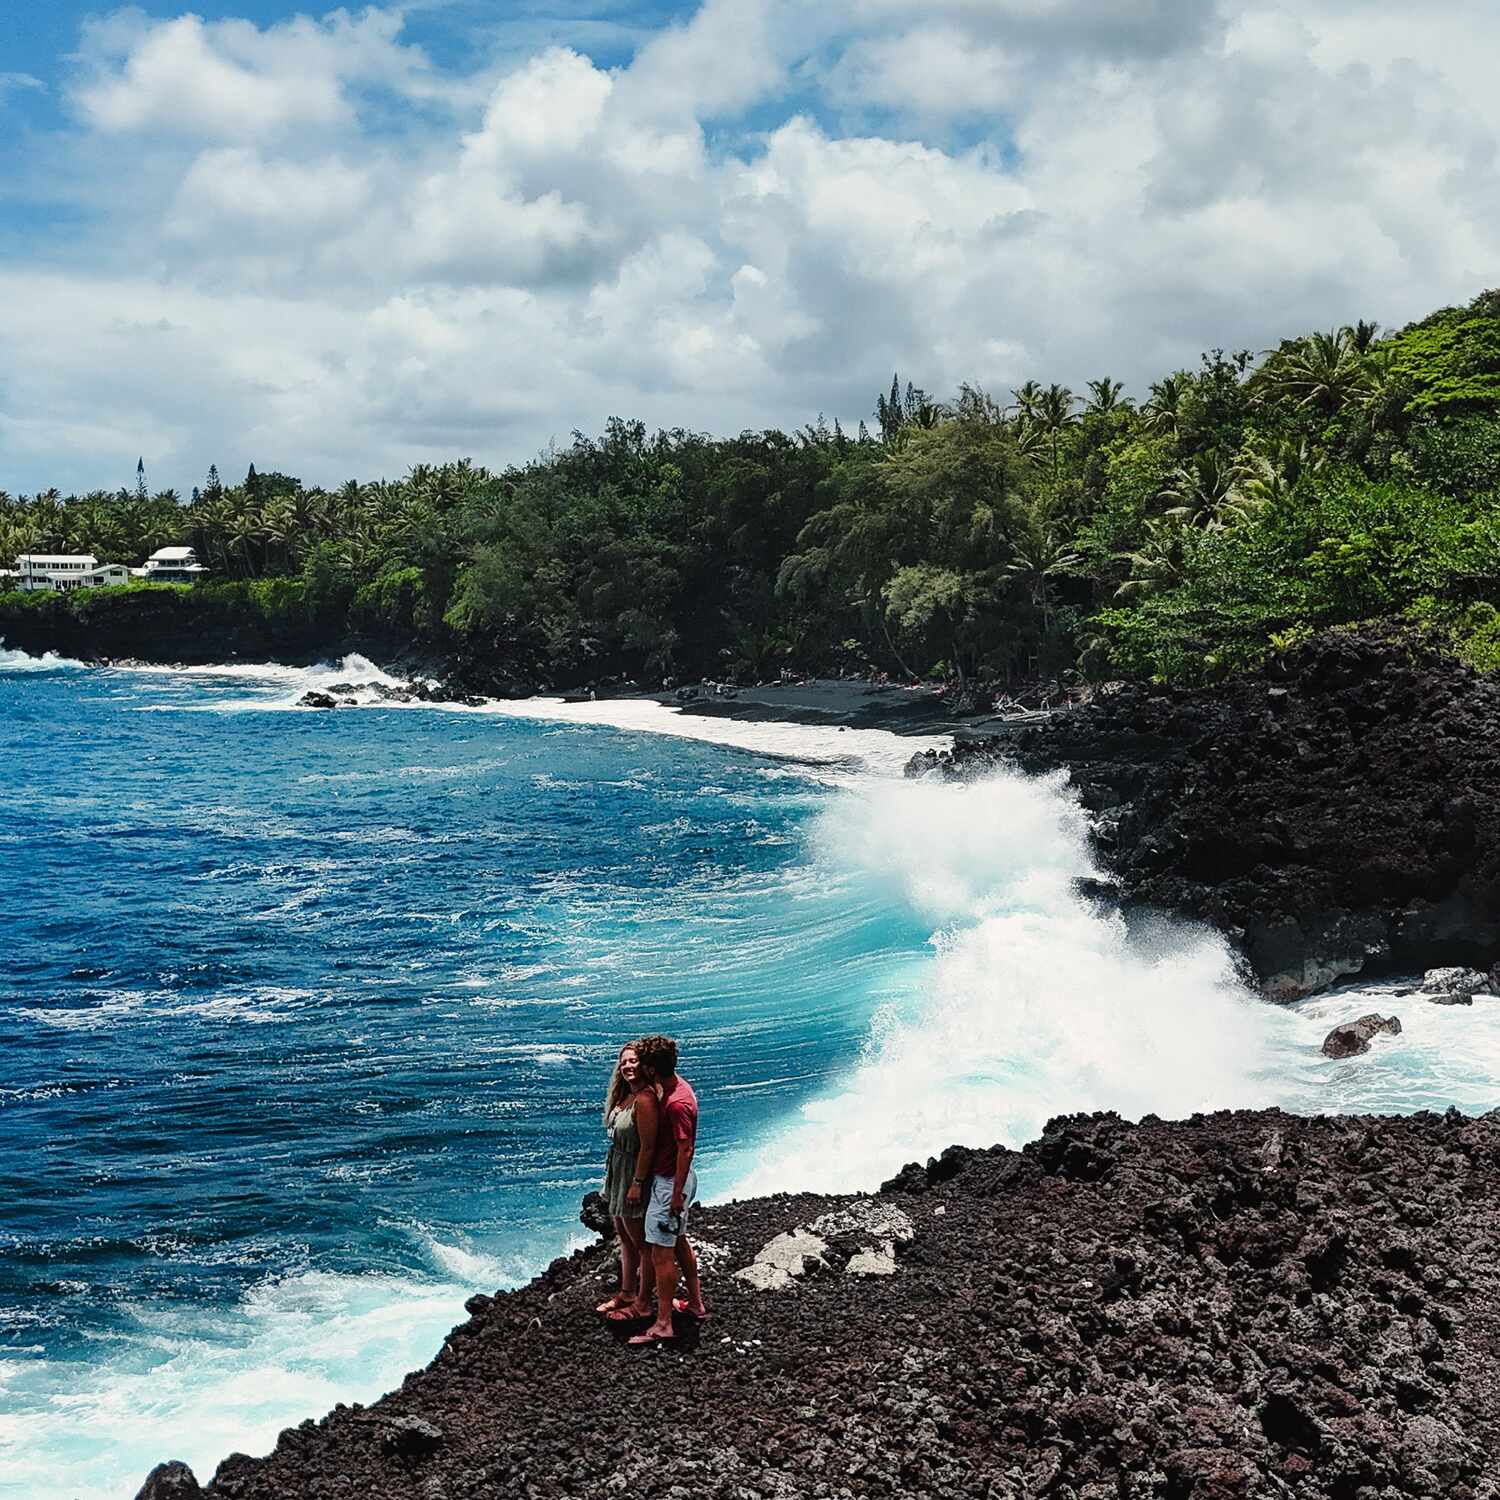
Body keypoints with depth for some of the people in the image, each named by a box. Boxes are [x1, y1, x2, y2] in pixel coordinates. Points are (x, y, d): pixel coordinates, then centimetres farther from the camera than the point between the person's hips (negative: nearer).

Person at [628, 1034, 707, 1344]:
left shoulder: (676, 1104, -27)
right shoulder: (677, 1086, 3)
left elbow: (686, 1150, -26)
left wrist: (677, 1194, -21)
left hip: (670, 1183, -10)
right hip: (674, 1178, 10)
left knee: (661, 1253, -3)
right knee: (679, 1242, 22)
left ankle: (663, 1324, 3)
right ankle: (696, 1303, 35)